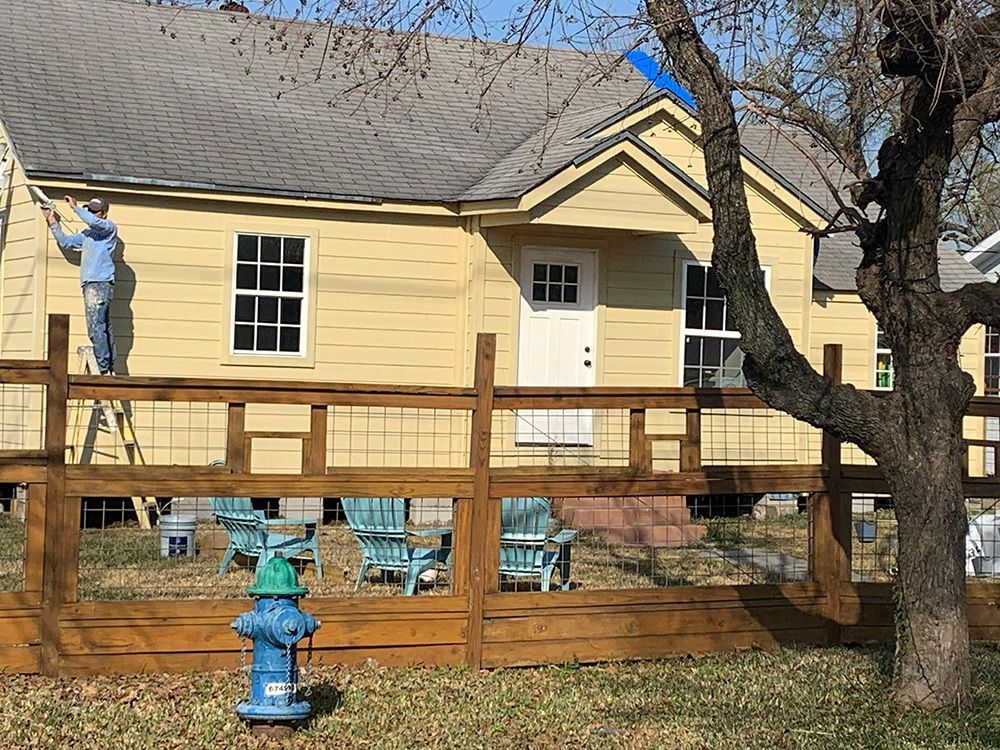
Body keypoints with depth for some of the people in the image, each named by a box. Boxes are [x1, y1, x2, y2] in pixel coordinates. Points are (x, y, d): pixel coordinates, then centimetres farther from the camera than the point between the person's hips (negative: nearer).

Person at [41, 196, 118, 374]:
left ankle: (104, 370, -19)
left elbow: (93, 222, -21)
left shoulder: (109, 227, 0)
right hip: (90, 284, 9)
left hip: (100, 283, -9)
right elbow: (65, 242, 28)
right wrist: (52, 222, 22)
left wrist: (75, 207, -12)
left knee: (96, 328, -16)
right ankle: (110, 369, 11)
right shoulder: (88, 234, 24)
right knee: (103, 328, 9)